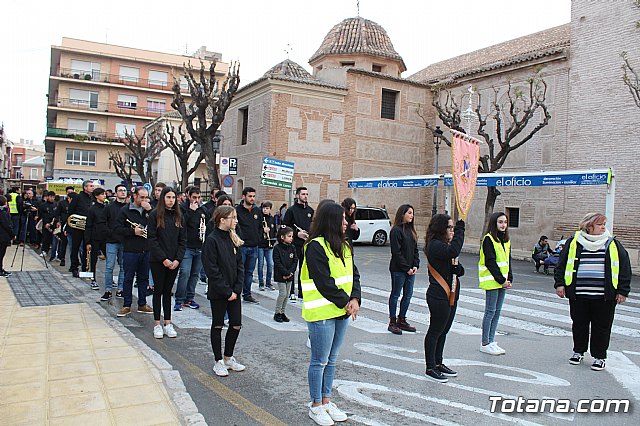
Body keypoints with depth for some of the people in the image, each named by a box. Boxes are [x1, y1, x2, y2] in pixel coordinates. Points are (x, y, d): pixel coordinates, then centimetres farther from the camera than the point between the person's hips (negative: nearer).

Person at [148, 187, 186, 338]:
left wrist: (178, 259, -5)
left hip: (174, 261, 3)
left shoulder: (179, 216, 7)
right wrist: (163, 259, -14)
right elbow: (152, 239, -9)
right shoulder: (155, 215, -4)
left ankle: (168, 323, 14)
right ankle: (157, 324, 12)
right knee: (158, 290, 4)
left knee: (168, 291, 10)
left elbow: (183, 240, 6)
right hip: (158, 261, -3)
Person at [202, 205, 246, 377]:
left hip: (234, 292, 6)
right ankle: (218, 361, 22)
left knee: (236, 324, 8)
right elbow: (212, 270, -16)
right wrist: (227, 292, -16)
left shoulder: (233, 239, 7)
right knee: (218, 325, 9)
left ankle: (229, 357, 27)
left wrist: (237, 289, -4)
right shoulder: (212, 240, -13)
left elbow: (240, 265, 7)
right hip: (218, 292, -6)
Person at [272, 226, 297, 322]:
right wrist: (286, 273, -18)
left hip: (290, 275, 5)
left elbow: (295, 261, 3)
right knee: (283, 293, -7)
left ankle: (282, 312, 20)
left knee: (287, 294, 9)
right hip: (280, 275, -5)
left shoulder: (292, 248, 5)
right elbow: (277, 263, -15)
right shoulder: (277, 248, -11)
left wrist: (290, 272, -11)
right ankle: (277, 313, 6)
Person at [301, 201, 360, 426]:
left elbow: (353, 275, 8)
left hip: (342, 311, 8)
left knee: (331, 359, 18)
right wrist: (345, 302, -15)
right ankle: (316, 405, 21)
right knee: (319, 361, 5)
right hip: (321, 313, -8)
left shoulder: (344, 245, 10)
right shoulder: (316, 247, -16)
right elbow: (324, 282, -20)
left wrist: (355, 299, -8)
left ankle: (326, 401, 32)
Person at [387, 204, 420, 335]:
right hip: (398, 269, -7)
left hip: (411, 269, 7)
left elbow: (415, 249, 12)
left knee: (408, 295, 10)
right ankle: (392, 322, 11)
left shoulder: (411, 230, 12)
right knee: (395, 294, 3)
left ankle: (402, 320, 22)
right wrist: (406, 268, -14)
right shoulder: (396, 230, -11)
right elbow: (396, 252, -15)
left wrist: (415, 265, -1)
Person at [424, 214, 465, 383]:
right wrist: (460, 229, -24)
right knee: (435, 331, 0)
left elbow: (458, 269, 14)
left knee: (443, 331, 17)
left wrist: (458, 269, -11)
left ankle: (438, 363, 30)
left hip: (450, 296, 10)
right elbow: (453, 252, -35)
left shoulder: (445, 245, 14)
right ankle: (430, 368, 11)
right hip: (439, 297, -10)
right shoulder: (435, 245, -16)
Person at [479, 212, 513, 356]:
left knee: (497, 312, 10)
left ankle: (491, 341, 18)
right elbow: (490, 262, -15)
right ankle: (485, 344, 6)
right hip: (492, 281, -7)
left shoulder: (506, 240, 14)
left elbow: (508, 261, 17)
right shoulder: (488, 239, -10)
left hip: (502, 282, 8)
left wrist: (509, 279, 4)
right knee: (490, 311, -3)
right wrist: (501, 280, -15)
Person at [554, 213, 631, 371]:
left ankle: (599, 356, 20)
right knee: (579, 324, 11)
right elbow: (562, 263, 9)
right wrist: (560, 283, 3)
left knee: (602, 326, 5)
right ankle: (578, 351, 29)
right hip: (578, 294, 1)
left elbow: (624, 267, 6)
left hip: (604, 296, 0)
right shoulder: (574, 242, 4)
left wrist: (623, 290, 1)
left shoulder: (613, 244, 5)